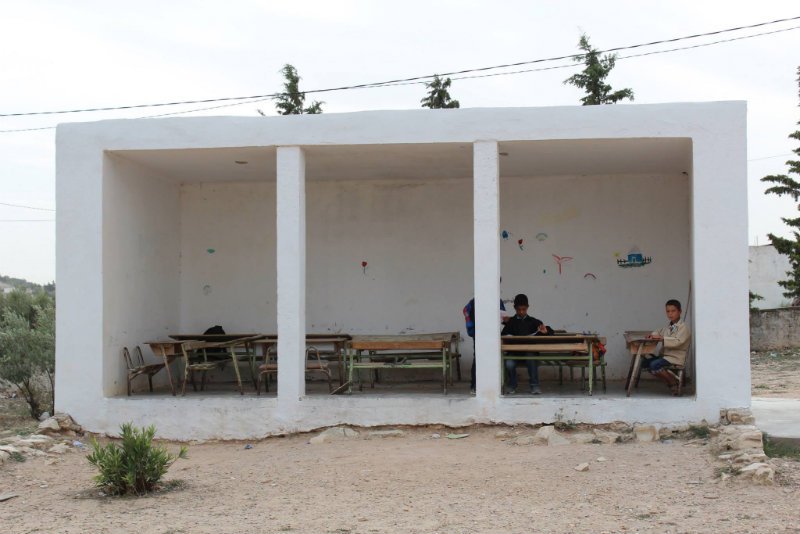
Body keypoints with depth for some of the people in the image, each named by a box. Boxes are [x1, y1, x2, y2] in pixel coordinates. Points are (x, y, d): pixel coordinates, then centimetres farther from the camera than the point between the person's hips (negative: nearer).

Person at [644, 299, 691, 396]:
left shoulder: (683, 327, -9)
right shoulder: (668, 327, 15)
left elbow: (678, 341, -24)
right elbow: (660, 332, 33)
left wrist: (662, 338, -28)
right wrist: (653, 335, 8)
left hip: (676, 358, -9)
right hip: (664, 355, 9)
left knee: (654, 365, -28)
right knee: (645, 363, -5)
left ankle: (674, 382, -9)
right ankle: (668, 380, 1)